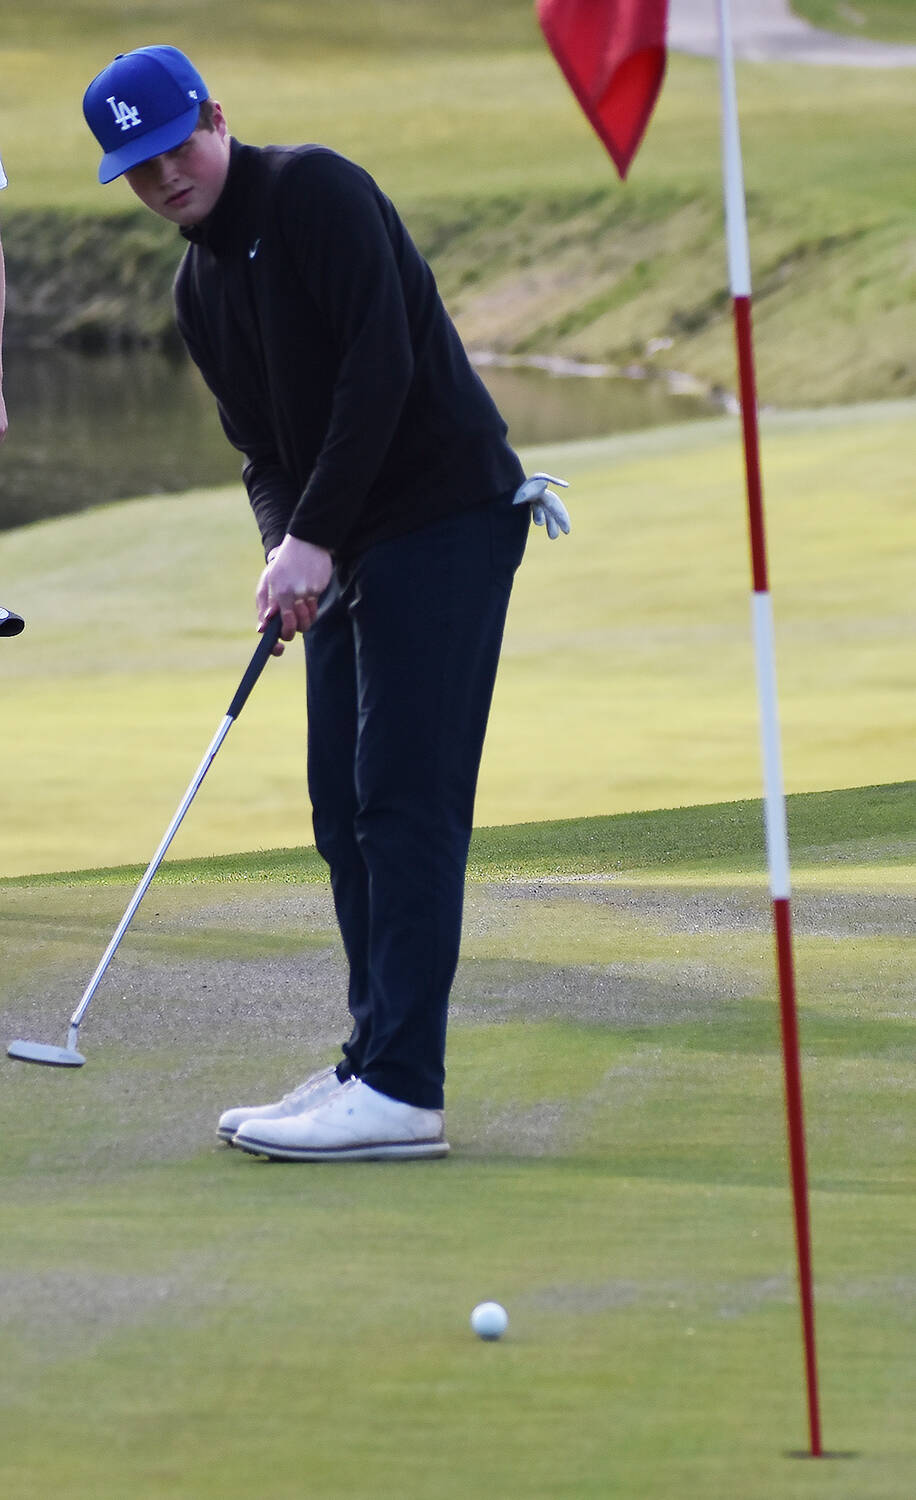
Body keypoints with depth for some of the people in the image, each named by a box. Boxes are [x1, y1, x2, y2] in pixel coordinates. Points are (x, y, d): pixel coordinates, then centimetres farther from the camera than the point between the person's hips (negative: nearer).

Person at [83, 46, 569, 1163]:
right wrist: (284, 547, -3)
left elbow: (381, 369, -20)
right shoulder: (198, 285, 15)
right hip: (344, 551, 9)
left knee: (405, 799, -13)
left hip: (445, 515, -9)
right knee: (344, 806, 8)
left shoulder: (317, 192, -12)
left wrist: (316, 537, -20)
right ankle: (373, 1064, 14)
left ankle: (403, 1090, -15)